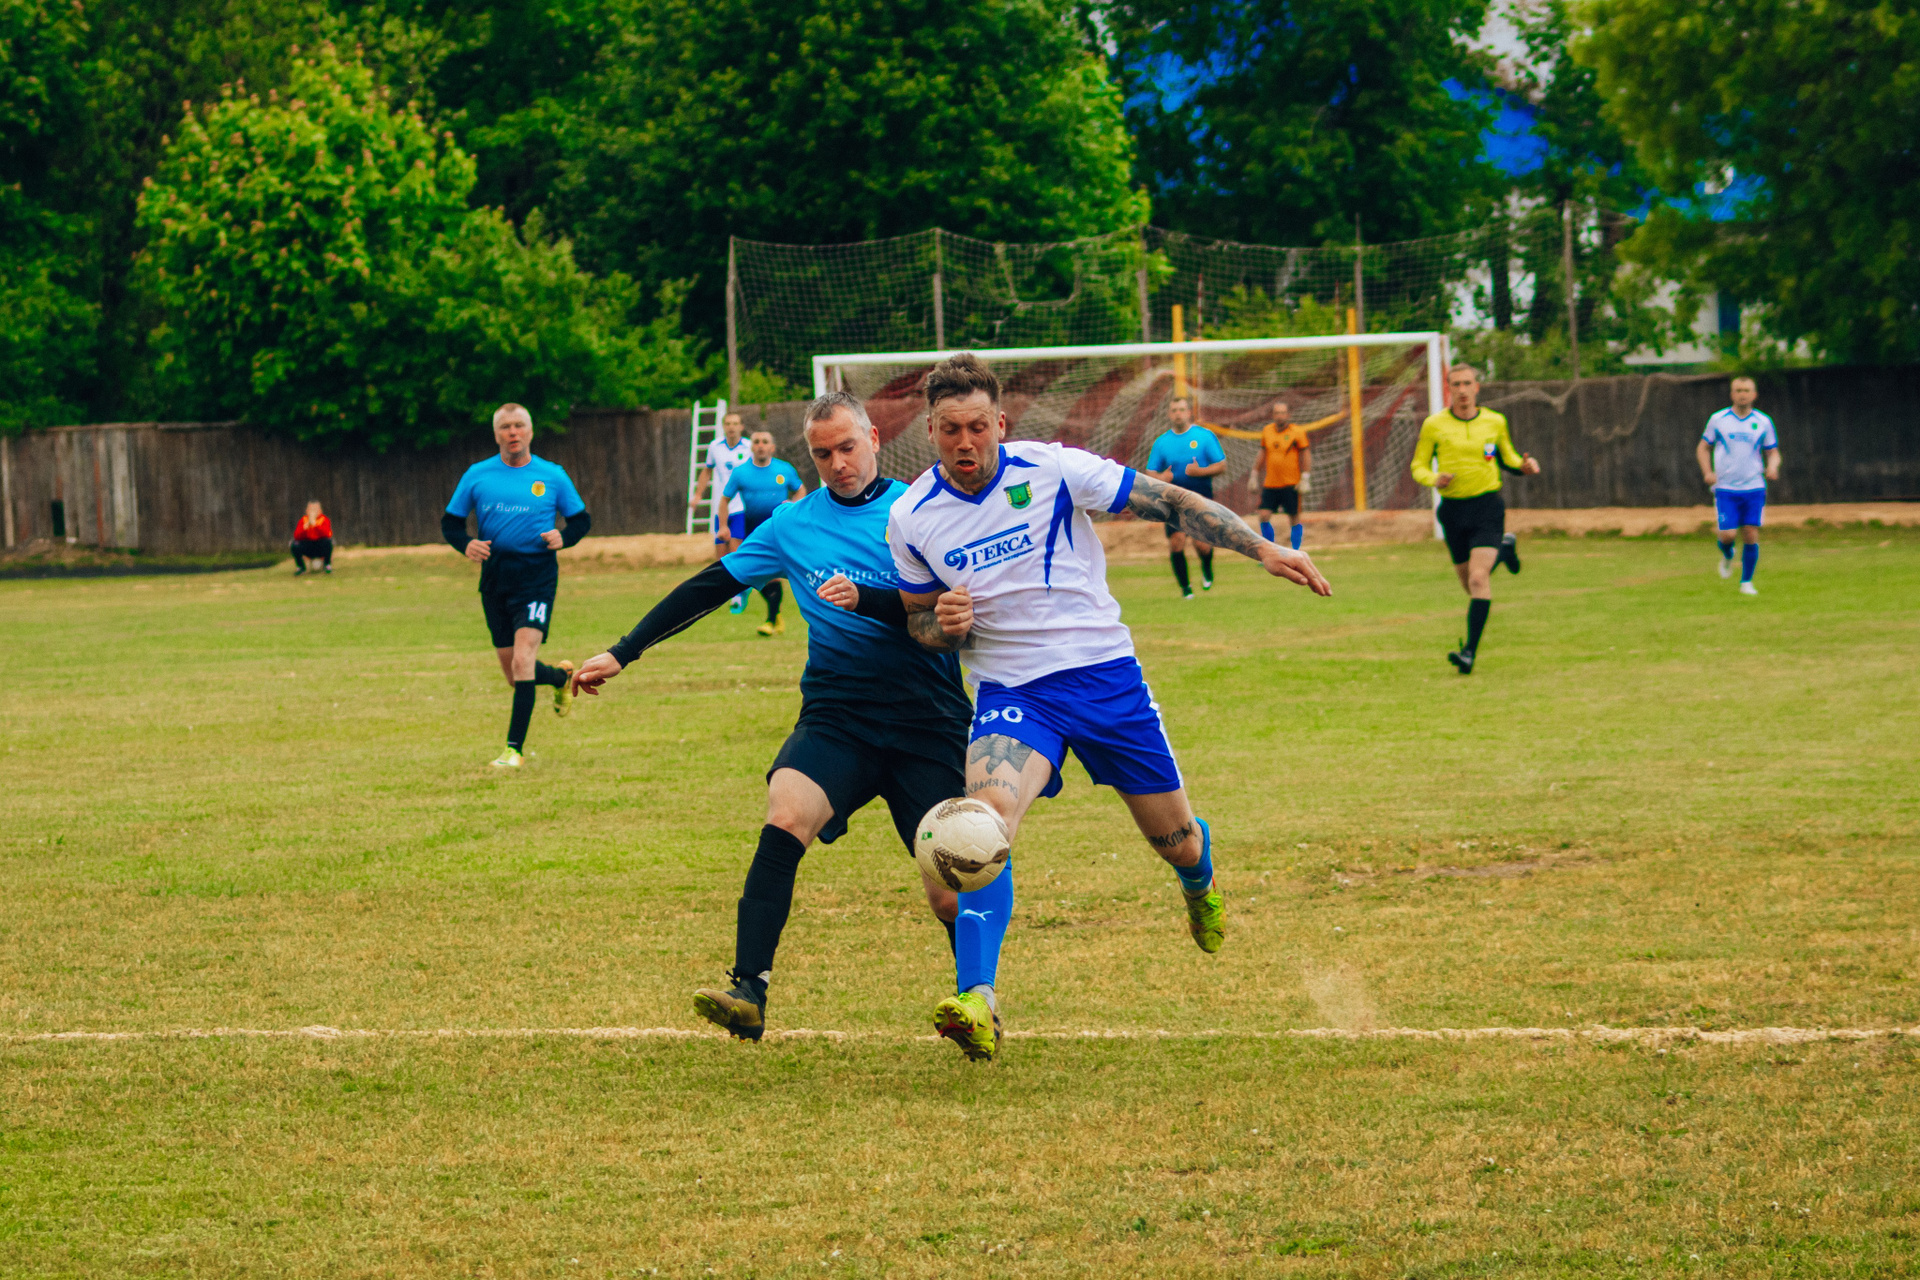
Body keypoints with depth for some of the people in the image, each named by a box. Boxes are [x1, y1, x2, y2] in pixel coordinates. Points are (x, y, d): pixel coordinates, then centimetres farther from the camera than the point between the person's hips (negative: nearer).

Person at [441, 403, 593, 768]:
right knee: (513, 674, 10)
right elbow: (450, 522, 11)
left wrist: (563, 538, -9)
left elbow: (582, 520, 12)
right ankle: (562, 676, 44)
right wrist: (465, 545, -10)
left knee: (523, 661, -19)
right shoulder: (477, 475, 5)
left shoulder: (552, 476, 3)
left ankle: (514, 748, -16)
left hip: (537, 577, -3)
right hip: (494, 579, 3)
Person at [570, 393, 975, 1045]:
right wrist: (622, 653, 15)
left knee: (950, 897, -4)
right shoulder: (793, 524, 11)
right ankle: (749, 991, -34)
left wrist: (865, 598, -24)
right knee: (785, 816, -28)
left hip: (928, 723, -2)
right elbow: (710, 586, 16)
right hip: (835, 716, 2)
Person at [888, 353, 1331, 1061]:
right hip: (1010, 690, 0)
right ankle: (978, 1002, -36)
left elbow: (1172, 503, -5)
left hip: (1104, 671, 0)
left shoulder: (1053, 469, -11)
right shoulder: (911, 518, -4)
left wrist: (1264, 550, -13)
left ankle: (1200, 886, 51)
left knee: (1173, 837, 10)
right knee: (987, 814, -29)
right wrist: (942, 624, -13)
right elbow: (920, 621, 12)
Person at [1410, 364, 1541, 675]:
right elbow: (1418, 466, 4)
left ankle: (1470, 651, -19)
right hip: (1453, 509, 2)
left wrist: (1523, 466, -5)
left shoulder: (1495, 422, 3)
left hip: (1487, 506, -2)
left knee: (1478, 579, -18)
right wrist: (1434, 479, -18)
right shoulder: (1434, 425, -1)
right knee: (1469, 584, 13)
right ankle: (1503, 549, 47)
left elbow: (1507, 458, 17)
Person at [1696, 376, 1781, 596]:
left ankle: (1747, 582, 10)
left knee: (1751, 535, -4)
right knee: (1727, 534, -11)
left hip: (1754, 488, 1)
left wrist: (1772, 466, -11)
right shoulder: (1718, 420, 3)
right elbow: (1703, 447, 12)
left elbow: (1773, 452, 12)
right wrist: (1707, 472, -5)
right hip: (1725, 488, -1)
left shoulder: (1763, 422, 5)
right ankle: (1727, 556, 26)